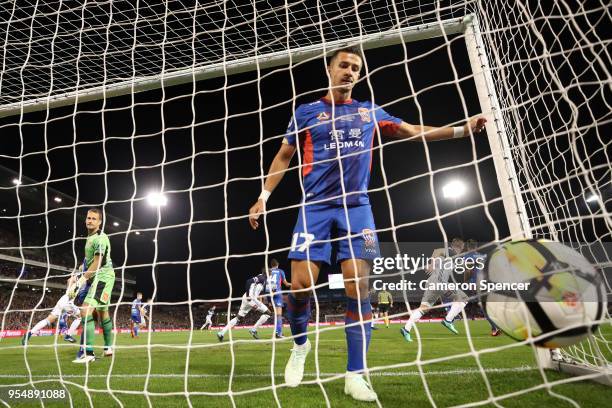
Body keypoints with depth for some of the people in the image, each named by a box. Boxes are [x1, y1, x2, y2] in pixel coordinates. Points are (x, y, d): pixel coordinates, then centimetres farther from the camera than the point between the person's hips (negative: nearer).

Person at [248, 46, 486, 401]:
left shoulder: (371, 111, 15)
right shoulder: (307, 112, 9)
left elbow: (414, 131, 17)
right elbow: (284, 157, 12)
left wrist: (462, 129, 7)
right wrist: (263, 197, 5)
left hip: (357, 206, 2)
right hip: (316, 206, -1)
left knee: (358, 287, -7)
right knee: (300, 284, -8)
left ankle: (355, 375, 6)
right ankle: (300, 345, 23)